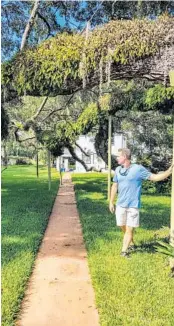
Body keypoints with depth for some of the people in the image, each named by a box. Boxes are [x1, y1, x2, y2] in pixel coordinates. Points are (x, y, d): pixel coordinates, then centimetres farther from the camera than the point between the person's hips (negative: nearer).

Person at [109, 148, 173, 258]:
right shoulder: (118, 170, 5)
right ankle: (131, 242, 39)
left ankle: (124, 251, 13)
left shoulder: (138, 168, -10)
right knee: (122, 226, 14)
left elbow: (155, 177, -7)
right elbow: (115, 186, 14)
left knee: (129, 229, -1)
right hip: (120, 204, 5)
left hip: (133, 205, -5)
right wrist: (111, 202, 15)